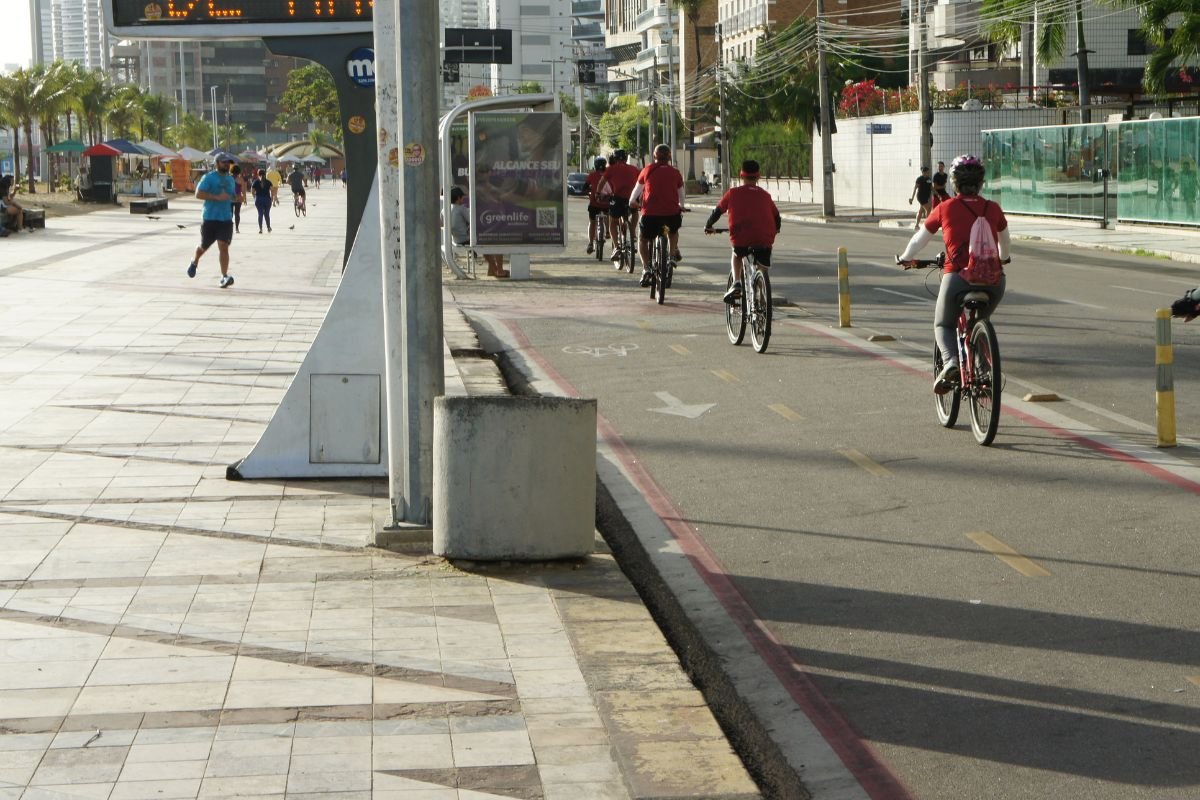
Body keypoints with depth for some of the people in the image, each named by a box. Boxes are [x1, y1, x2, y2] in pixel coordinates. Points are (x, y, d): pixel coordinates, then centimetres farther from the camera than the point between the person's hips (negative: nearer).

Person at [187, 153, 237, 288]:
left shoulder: (230, 179, 13)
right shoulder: (209, 178, -8)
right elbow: (198, 194, -17)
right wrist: (217, 197, -23)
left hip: (226, 219, 3)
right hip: (209, 218, -3)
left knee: (223, 247, -10)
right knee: (204, 246, 13)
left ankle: (225, 277, -13)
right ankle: (194, 262, 44)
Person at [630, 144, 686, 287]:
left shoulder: (648, 170, 8)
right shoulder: (675, 173, 11)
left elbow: (637, 189, 19)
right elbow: (681, 194, 23)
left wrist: (632, 202, 39)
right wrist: (681, 206, 44)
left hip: (651, 212, -1)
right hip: (672, 212, 1)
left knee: (643, 240, 17)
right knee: (673, 231, 37)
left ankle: (646, 268, -2)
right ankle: (673, 253, 26)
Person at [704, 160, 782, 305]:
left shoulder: (733, 193, 11)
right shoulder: (765, 195, 16)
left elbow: (717, 211, 16)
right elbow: (777, 216, 23)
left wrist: (708, 226, 34)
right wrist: (775, 229, 44)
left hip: (740, 237, -1)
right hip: (764, 238, 1)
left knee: (737, 255, 30)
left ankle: (736, 283, 9)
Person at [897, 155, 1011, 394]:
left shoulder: (945, 208, 6)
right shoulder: (993, 208, 12)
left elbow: (919, 238, 20)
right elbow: (1004, 240, 32)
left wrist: (906, 258, 40)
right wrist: (1003, 258, 54)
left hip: (958, 276, -2)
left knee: (943, 325, 18)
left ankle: (950, 361, -9)